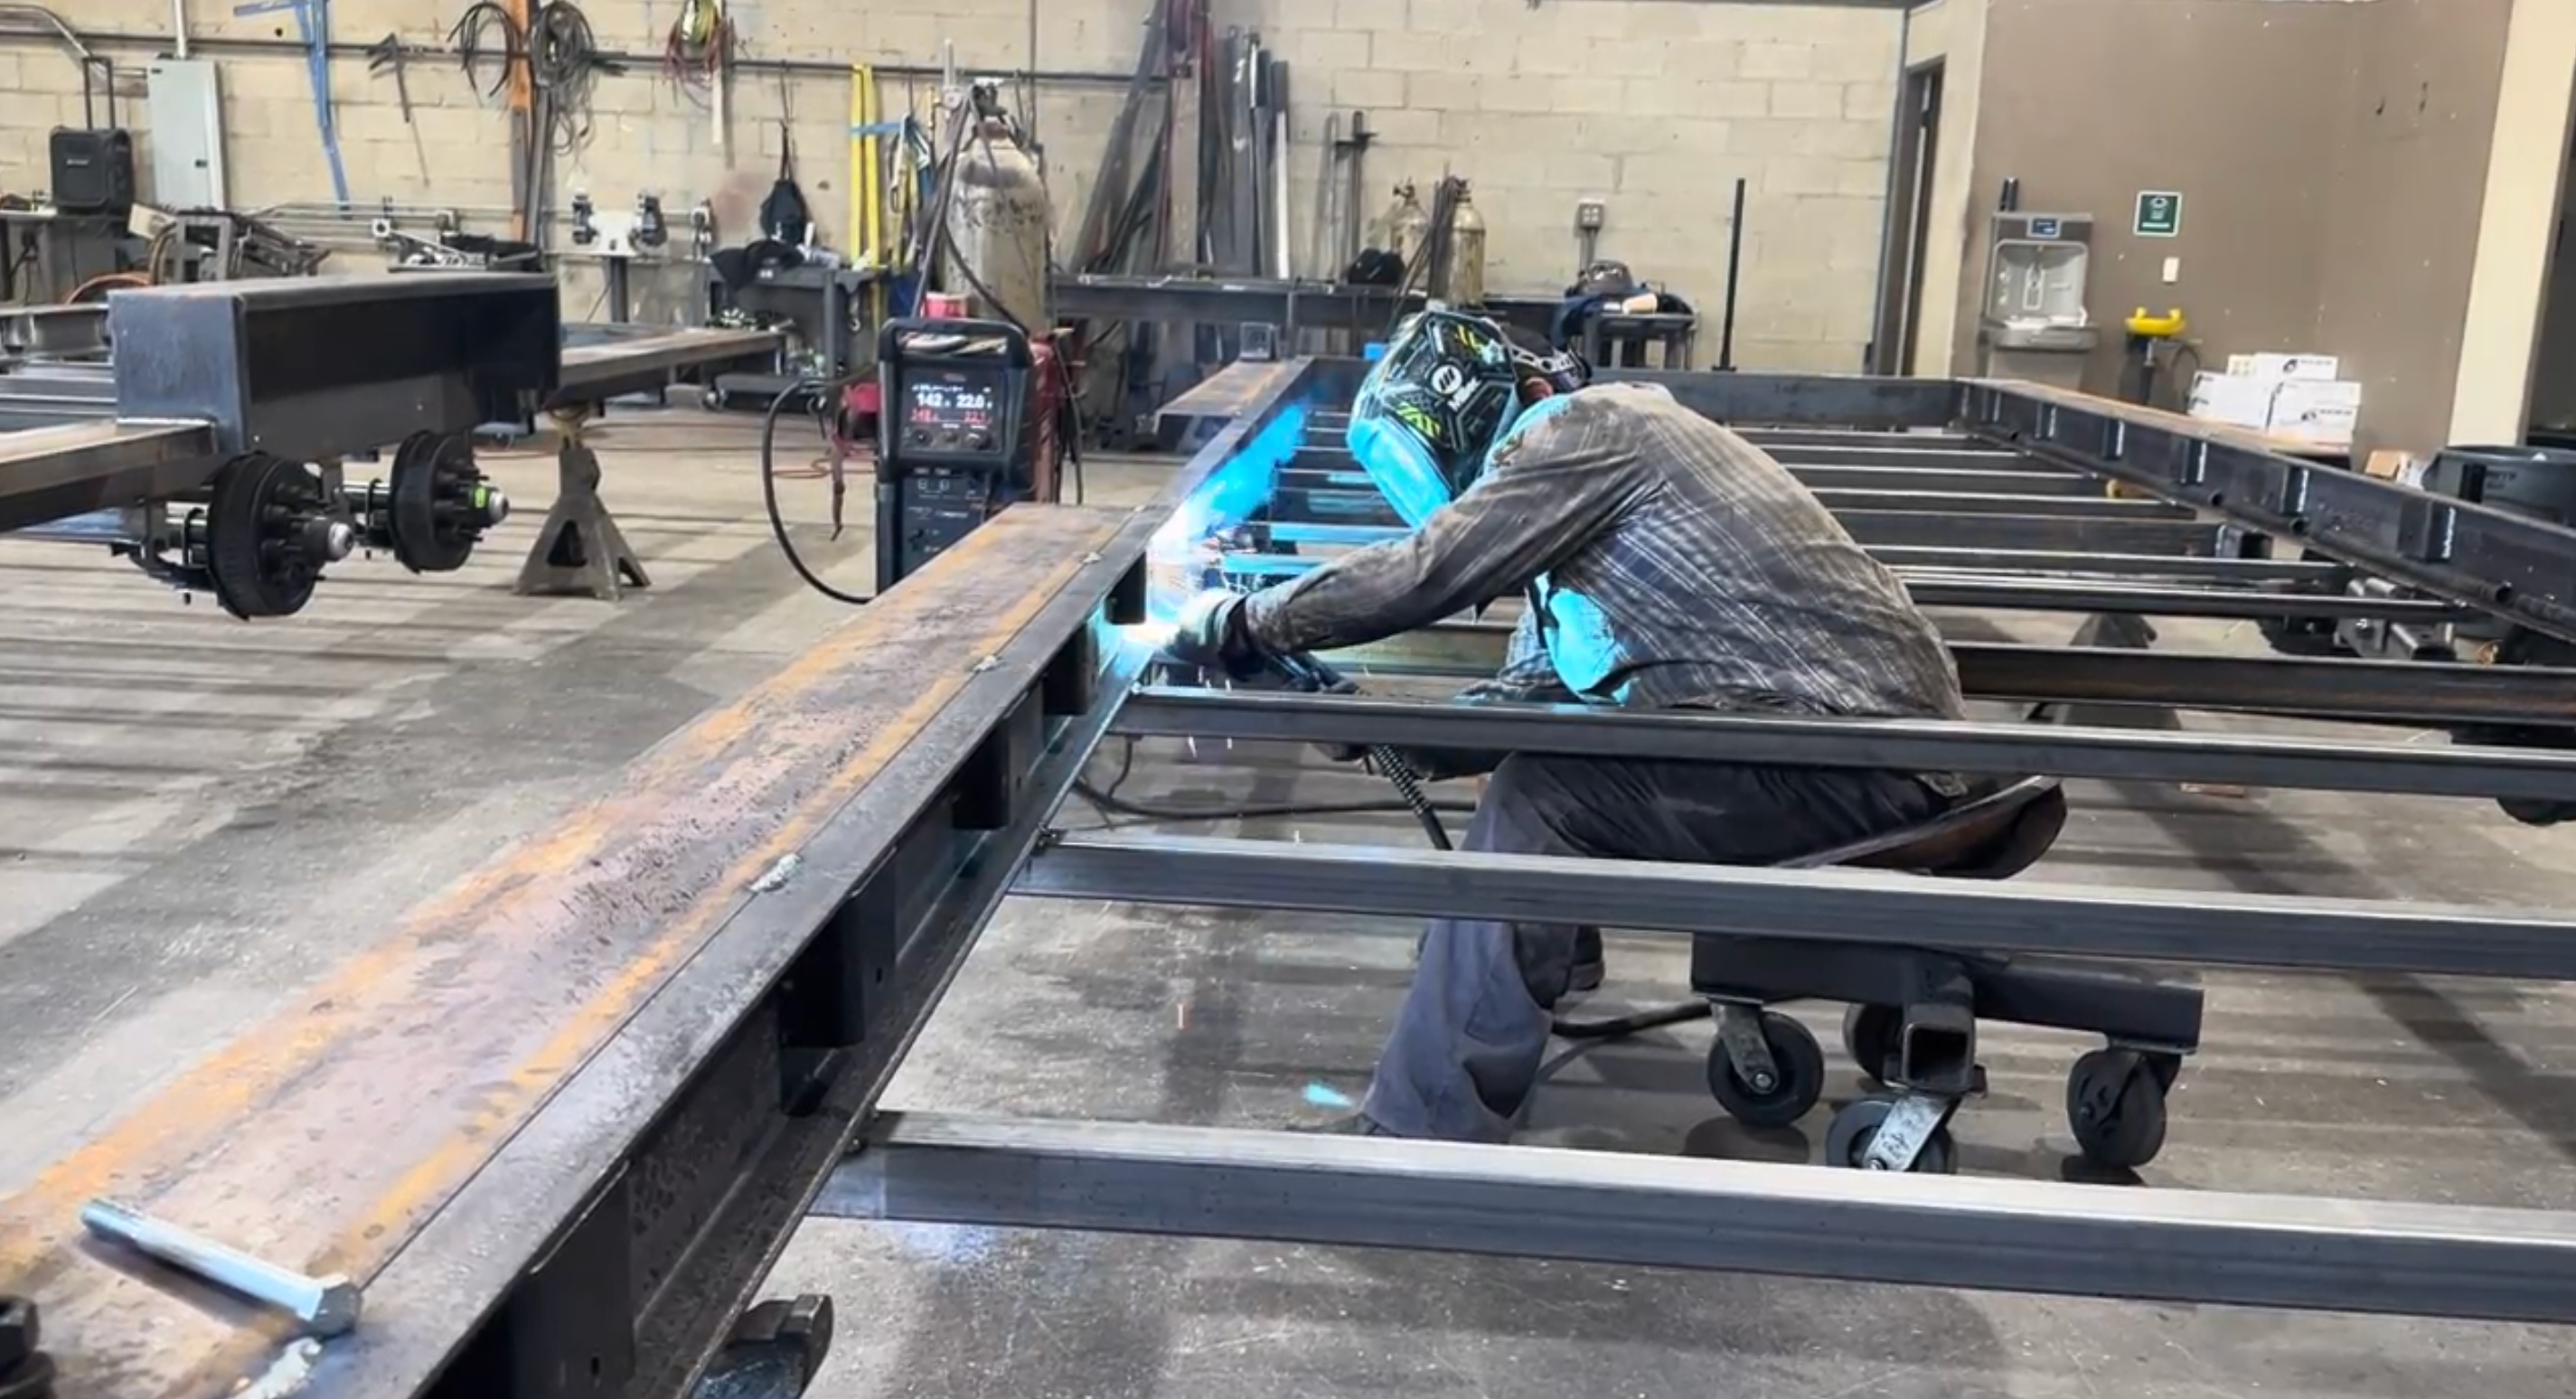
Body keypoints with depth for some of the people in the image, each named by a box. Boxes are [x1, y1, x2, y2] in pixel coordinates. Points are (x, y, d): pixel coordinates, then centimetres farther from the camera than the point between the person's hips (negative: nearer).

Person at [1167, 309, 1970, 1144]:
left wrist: (1244, 624, -6)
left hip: (1862, 742, -10)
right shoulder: (1585, 457, 20)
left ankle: (1423, 1138, -17)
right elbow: (1536, 691, 17)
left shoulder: (1592, 424, -8)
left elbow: (1423, 574, -17)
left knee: (1540, 798, -17)